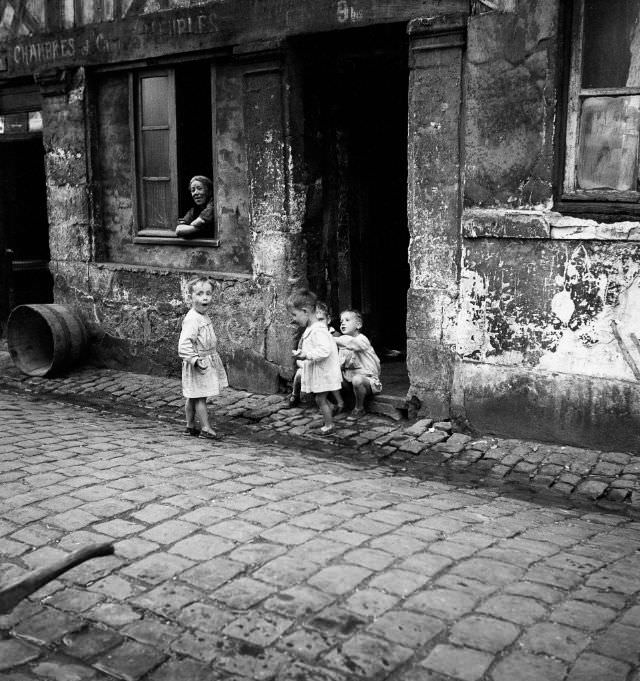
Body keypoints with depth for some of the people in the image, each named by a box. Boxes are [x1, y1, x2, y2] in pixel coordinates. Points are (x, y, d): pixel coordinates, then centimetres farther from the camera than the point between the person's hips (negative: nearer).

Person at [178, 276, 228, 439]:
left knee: (193, 397, 17)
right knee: (200, 397, -2)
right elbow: (184, 344, -28)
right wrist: (195, 360, -32)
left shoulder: (204, 317, 10)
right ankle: (205, 428, 4)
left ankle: (190, 426, 26)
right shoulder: (192, 319, -22)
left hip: (209, 362, 10)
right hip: (200, 364, -10)